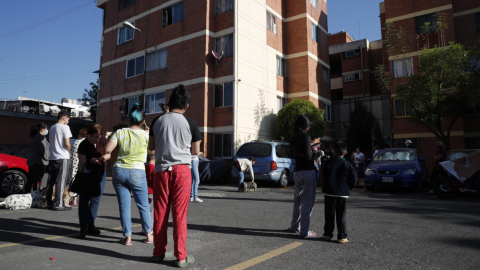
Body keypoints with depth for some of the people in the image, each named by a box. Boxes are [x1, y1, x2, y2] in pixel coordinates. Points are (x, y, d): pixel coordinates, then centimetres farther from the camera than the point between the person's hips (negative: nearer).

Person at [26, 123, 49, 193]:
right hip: (39, 162, -9)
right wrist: (47, 157, -2)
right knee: (37, 181, -6)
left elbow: (30, 148, 22)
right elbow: (44, 151, -18)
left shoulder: (33, 137, 16)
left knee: (30, 180, 13)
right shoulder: (41, 138, -12)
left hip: (31, 161, 9)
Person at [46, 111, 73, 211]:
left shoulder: (52, 127, 16)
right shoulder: (65, 127, -8)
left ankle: (49, 203, 17)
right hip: (62, 157, -7)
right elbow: (67, 144, -13)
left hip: (52, 157, 7)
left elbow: (50, 142, 18)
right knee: (61, 182, -4)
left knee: (51, 181, 11)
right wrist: (69, 152, 2)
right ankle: (58, 204, -3)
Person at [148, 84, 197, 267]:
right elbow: (196, 151, 3)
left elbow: (151, 147, 13)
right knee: (180, 214, 1)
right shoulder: (189, 123, -4)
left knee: (160, 213, 10)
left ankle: (159, 252, 21)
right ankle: (181, 256, 7)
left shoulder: (158, 122, 4)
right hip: (181, 170, -2)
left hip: (161, 170, 3)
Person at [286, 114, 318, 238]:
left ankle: (295, 226, 32)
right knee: (307, 202, -1)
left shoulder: (293, 139, 9)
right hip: (308, 172, -7)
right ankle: (304, 231, 4)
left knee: (298, 200, 20)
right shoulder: (306, 137, -13)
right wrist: (314, 154, 3)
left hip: (297, 172, 7)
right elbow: (308, 157, -18)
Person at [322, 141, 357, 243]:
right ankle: (342, 236, 6)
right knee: (341, 215, 5)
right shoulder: (347, 165, -1)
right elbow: (354, 177, -3)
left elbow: (324, 176, 5)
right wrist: (349, 188, 12)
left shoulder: (328, 163, 1)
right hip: (343, 193, 0)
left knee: (329, 214, 9)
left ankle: (328, 234, 15)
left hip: (329, 192, 1)